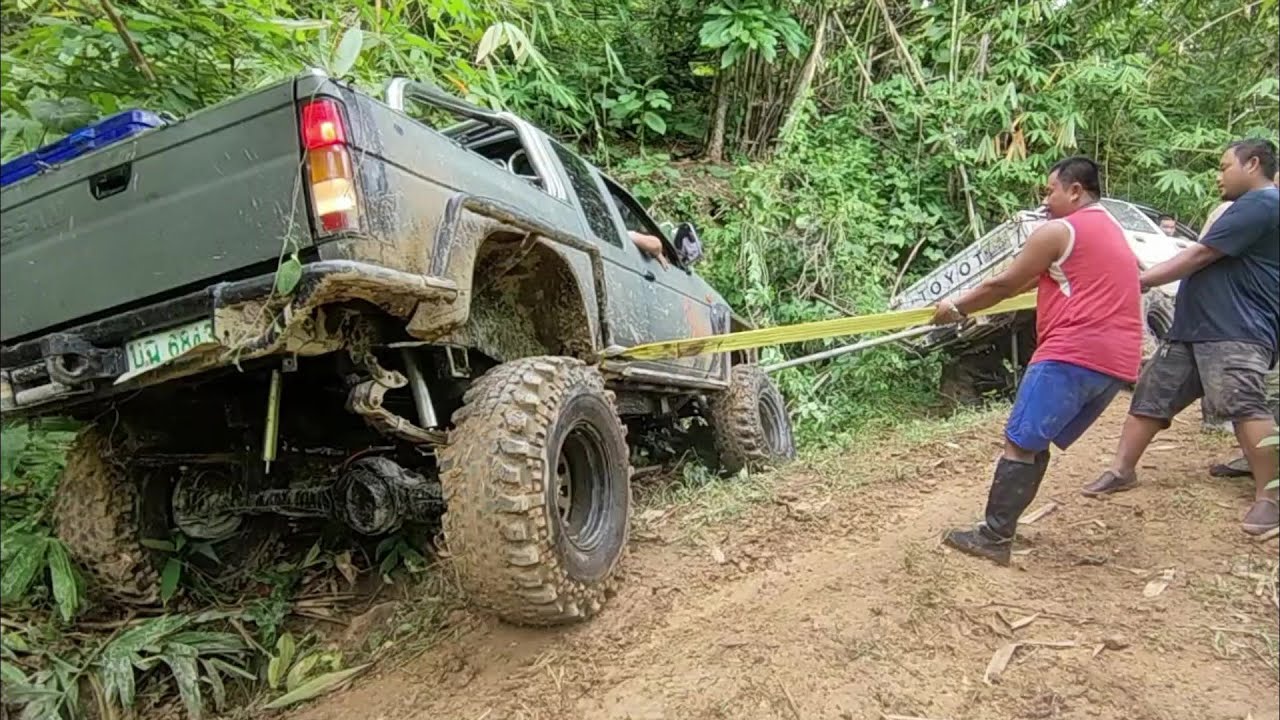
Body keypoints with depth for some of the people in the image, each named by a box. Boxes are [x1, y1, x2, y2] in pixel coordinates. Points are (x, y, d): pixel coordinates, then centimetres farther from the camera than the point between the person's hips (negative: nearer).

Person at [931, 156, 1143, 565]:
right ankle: (1002, 527, 16)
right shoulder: (1112, 232, 27)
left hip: (1074, 354, -9)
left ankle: (994, 539, -5)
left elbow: (1003, 286, 2)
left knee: (1020, 442, -6)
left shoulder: (1058, 231, -1)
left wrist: (956, 308, 14)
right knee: (1036, 443, 14)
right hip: (1117, 361, 9)